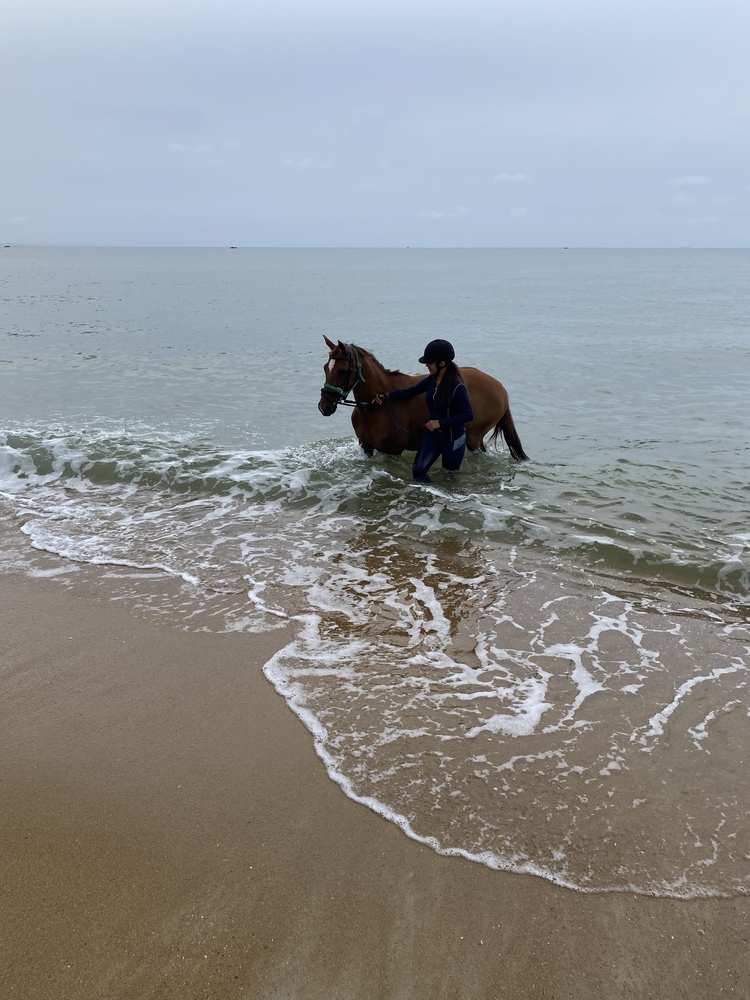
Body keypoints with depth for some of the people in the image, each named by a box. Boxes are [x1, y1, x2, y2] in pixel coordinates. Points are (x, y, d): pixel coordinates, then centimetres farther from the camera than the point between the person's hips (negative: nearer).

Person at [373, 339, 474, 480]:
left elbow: (468, 415, -25)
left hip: (453, 439, -6)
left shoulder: (457, 387, -24)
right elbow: (412, 391, 7)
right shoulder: (432, 380, -4)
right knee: (418, 471, 3)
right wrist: (387, 396, -4)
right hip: (433, 435, 6)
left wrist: (440, 422, -28)